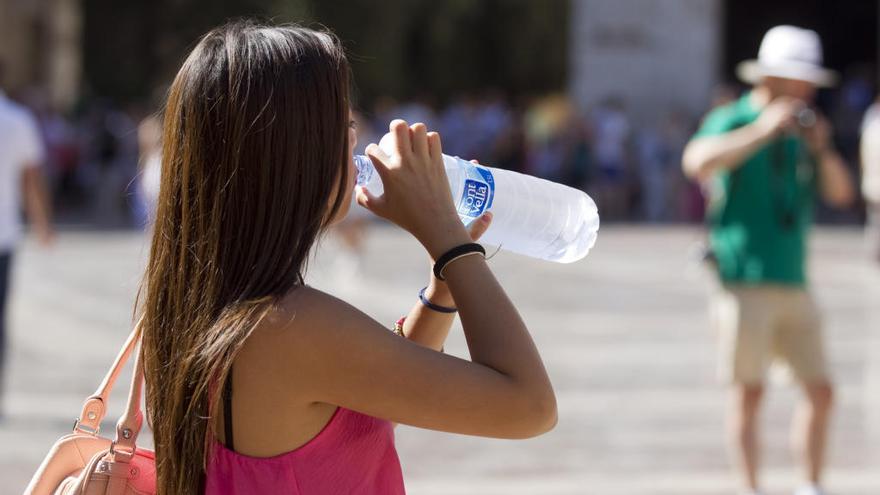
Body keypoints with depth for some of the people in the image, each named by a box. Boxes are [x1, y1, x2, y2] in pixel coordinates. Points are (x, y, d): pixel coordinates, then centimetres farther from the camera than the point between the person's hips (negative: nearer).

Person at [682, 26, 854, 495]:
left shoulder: (798, 132, 15)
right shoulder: (731, 121, -4)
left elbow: (840, 192, 10)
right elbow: (698, 161, -24)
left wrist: (821, 149, -8)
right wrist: (762, 130, -26)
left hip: (793, 283, 6)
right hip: (745, 282, -6)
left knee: (820, 391, 4)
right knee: (749, 393, -6)